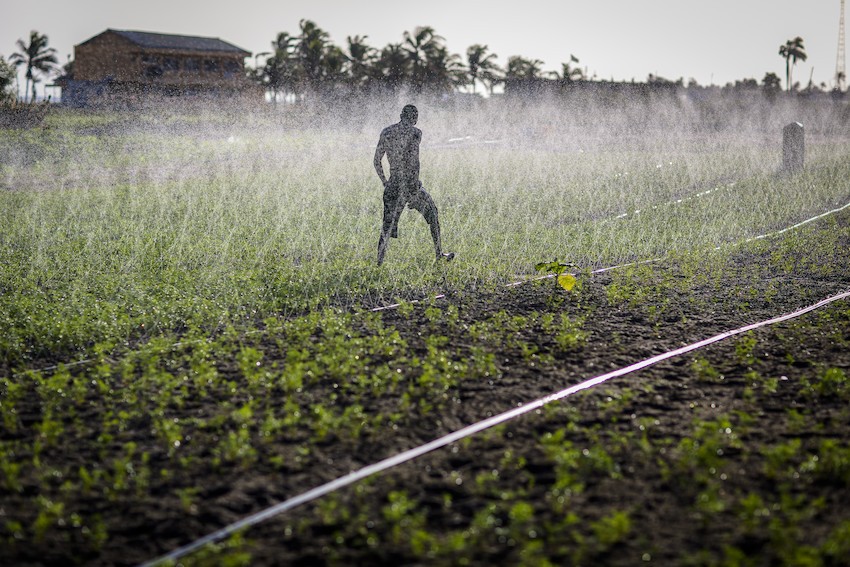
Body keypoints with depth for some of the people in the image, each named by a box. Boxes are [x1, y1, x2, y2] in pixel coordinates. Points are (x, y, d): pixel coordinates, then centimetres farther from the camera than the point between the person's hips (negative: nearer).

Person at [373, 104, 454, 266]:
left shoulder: (386, 132, 8)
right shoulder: (414, 132, -6)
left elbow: (377, 160, 11)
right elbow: (413, 159, -17)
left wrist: (384, 181, 21)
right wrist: (415, 185, -16)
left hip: (392, 185, 4)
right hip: (410, 184, -4)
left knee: (388, 226, 6)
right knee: (432, 213, 19)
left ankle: (379, 262, -6)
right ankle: (439, 254, 26)